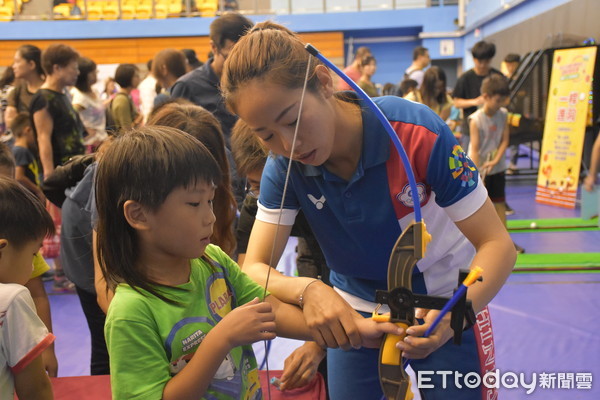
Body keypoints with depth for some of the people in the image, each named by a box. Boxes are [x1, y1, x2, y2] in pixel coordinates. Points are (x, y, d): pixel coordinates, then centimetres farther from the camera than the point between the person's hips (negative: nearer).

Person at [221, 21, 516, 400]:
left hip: (442, 311, -2)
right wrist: (307, 290, -41)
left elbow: (497, 243, -25)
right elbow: (253, 270, -19)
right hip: (353, 312, 3)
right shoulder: (284, 167, -18)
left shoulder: (417, 131, -29)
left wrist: (455, 314, -43)